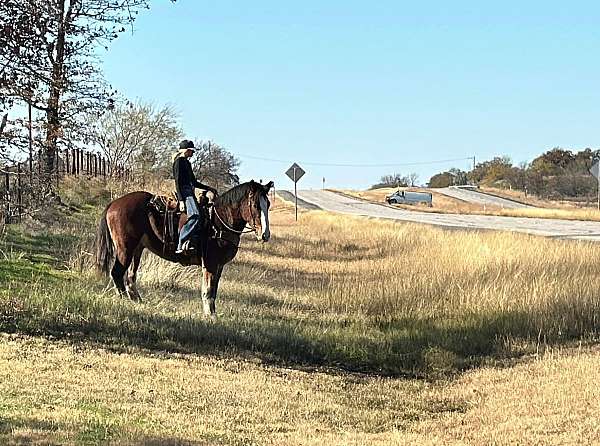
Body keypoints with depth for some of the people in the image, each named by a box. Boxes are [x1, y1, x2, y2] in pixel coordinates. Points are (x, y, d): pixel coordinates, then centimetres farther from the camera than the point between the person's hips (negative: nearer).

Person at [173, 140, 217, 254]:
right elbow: (178, 181, -12)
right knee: (195, 215, -28)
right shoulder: (179, 161, -3)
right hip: (184, 192, -10)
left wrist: (208, 188, 28)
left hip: (190, 192, 10)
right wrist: (181, 200, -21)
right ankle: (181, 243, -33)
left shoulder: (187, 162, 25)